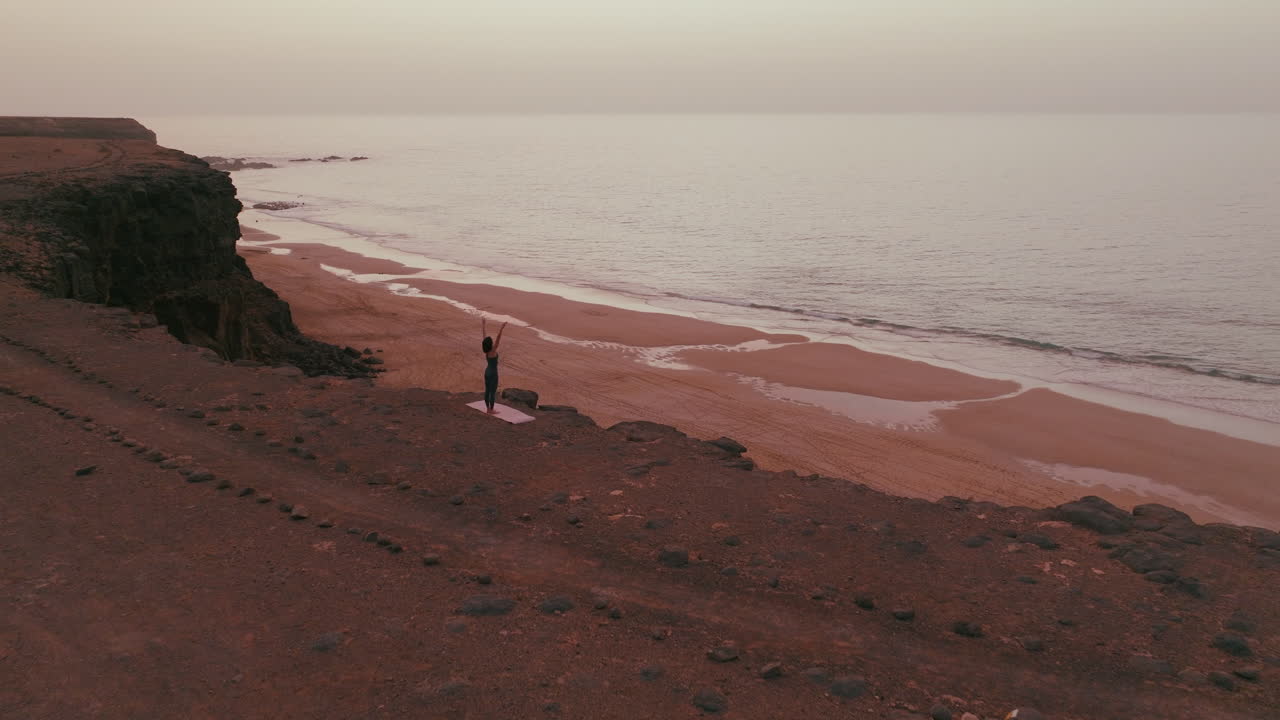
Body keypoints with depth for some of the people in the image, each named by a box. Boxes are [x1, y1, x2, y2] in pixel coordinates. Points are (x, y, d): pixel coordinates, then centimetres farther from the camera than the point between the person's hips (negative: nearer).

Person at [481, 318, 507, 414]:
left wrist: (483, 324, 5)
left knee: (487, 391, 13)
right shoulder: (493, 351, -24)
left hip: (487, 372, 8)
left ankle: (488, 409, 22)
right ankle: (491, 410, 9)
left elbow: (485, 336, -1)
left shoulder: (486, 350, -7)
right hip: (493, 373, -8)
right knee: (493, 392, 2)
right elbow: (498, 340, -36)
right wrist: (501, 329, -45)